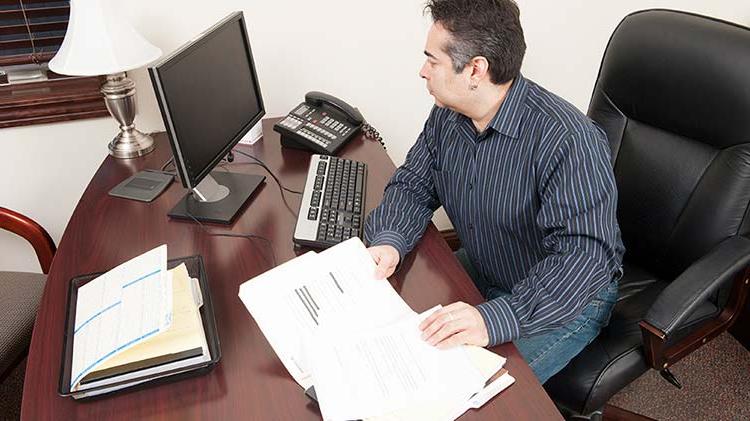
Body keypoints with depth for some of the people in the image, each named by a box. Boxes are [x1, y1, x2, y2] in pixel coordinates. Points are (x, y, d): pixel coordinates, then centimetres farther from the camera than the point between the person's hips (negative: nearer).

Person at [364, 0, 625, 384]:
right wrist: (389, 241, -20)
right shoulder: (447, 115, -6)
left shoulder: (568, 141, -31)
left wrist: (497, 318, -48)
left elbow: (584, 256, -36)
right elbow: (413, 185, 1)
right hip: (480, 275, 7)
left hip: (567, 300, -6)